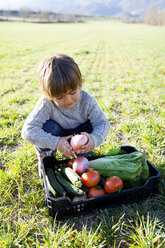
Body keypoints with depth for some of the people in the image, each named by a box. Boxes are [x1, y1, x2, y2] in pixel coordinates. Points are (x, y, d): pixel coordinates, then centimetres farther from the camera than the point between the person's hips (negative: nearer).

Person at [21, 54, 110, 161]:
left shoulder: (87, 100, -28)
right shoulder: (46, 104, -33)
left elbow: (103, 123, -24)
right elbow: (28, 131, -36)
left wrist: (94, 139, -47)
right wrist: (55, 142, -46)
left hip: (78, 136, 2)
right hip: (57, 136, -1)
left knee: (91, 127, -28)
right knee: (48, 127, -33)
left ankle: (83, 153, 3)